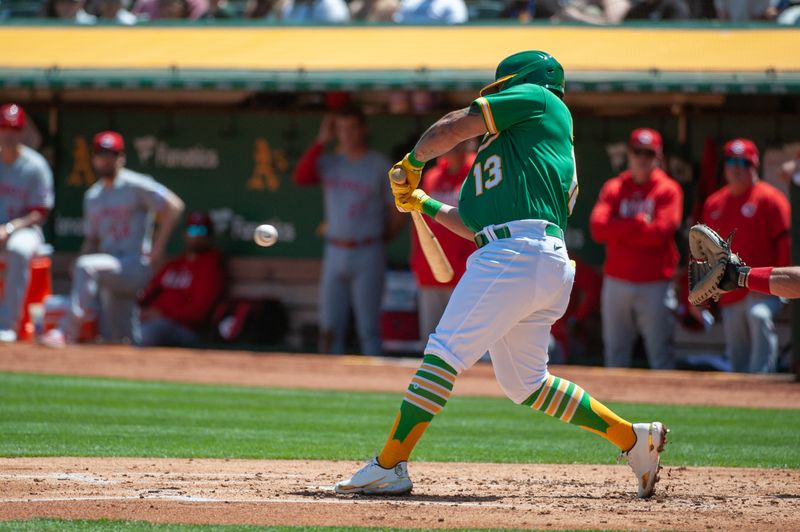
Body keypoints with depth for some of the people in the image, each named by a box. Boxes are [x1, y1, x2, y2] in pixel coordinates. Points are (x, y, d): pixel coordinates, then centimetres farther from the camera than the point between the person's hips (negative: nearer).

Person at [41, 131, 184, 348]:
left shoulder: (135, 186, -6)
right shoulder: (92, 196, 18)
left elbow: (174, 205, -14)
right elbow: (91, 240, 22)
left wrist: (158, 245, -18)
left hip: (135, 266, -8)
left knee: (87, 267, -31)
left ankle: (66, 333, -35)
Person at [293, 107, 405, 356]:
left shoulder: (380, 165, -2)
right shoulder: (329, 162, 10)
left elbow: (397, 212, 0)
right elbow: (300, 177, -8)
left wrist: (379, 239, 8)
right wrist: (321, 141, -6)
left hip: (368, 255, -4)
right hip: (335, 252, 4)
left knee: (368, 328, -5)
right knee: (330, 328, 5)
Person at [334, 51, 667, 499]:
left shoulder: (537, 98, 8)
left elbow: (451, 130, 3)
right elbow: (475, 225, 29)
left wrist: (413, 161, 18)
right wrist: (423, 204, 34)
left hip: (520, 253, -10)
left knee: (445, 352, -14)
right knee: (525, 384, 16)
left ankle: (389, 466, -19)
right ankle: (633, 437, 20)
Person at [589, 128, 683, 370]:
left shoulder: (668, 190, 1)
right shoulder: (613, 188, 10)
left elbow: (660, 232, -13)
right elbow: (598, 228, -5)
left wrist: (619, 230, -6)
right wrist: (638, 224, -12)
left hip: (655, 284, -4)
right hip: (617, 282, 4)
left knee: (660, 355, -5)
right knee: (615, 352, 7)